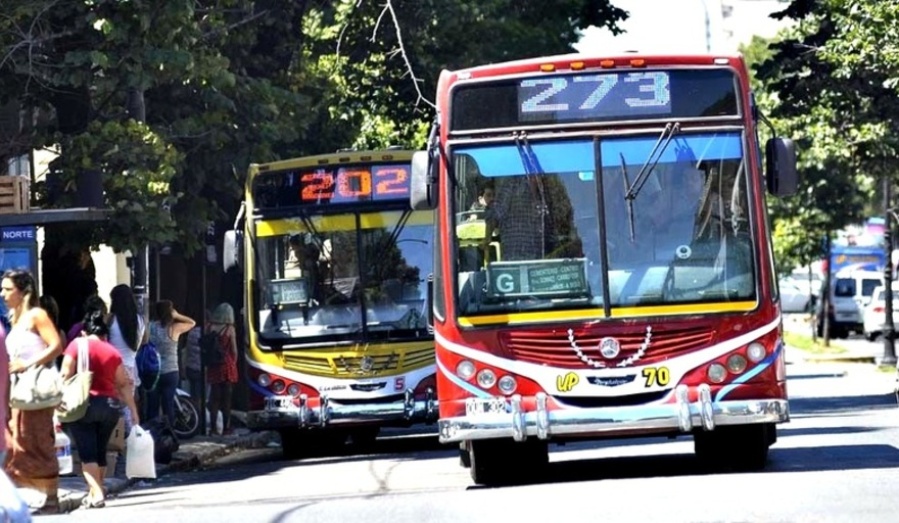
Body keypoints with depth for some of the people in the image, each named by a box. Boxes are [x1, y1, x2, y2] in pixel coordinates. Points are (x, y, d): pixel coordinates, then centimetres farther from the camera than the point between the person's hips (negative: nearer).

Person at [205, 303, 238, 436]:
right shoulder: (230, 329, -7)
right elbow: (234, 350, -3)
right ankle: (226, 427, 5)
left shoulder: (210, 328, 0)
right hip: (227, 365, -3)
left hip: (213, 366, 3)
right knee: (226, 398, 4)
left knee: (214, 397, 8)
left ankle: (213, 427, 6)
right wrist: (234, 364, 10)